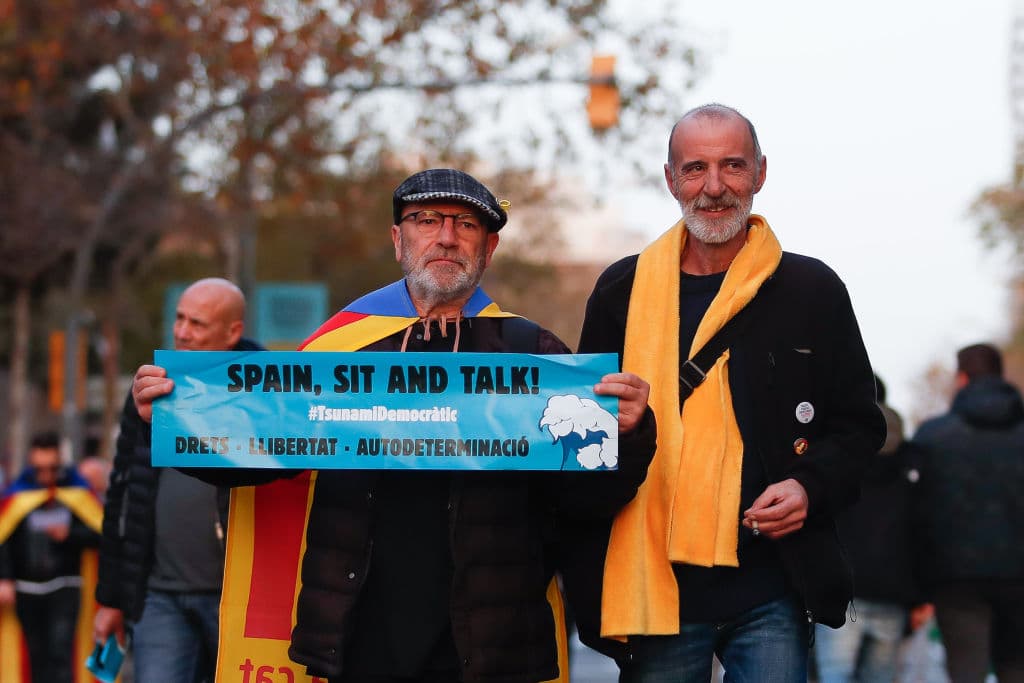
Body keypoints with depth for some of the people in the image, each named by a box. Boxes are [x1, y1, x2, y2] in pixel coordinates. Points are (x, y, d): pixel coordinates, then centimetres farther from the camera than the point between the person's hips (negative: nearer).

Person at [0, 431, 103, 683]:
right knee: (37, 655, 9)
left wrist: (69, 535, -15)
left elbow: (99, 534, 0)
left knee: (61, 652, -12)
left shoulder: (78, 492, -1)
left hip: (65, 588, -1)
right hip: (27, 590, 1)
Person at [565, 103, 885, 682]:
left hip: (772, 592, -1)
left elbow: (859, 424, 11)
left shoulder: (812, 289, 5)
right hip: (652, 587, 1)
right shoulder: (622, 291, 8)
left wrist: (810, 486, -8)